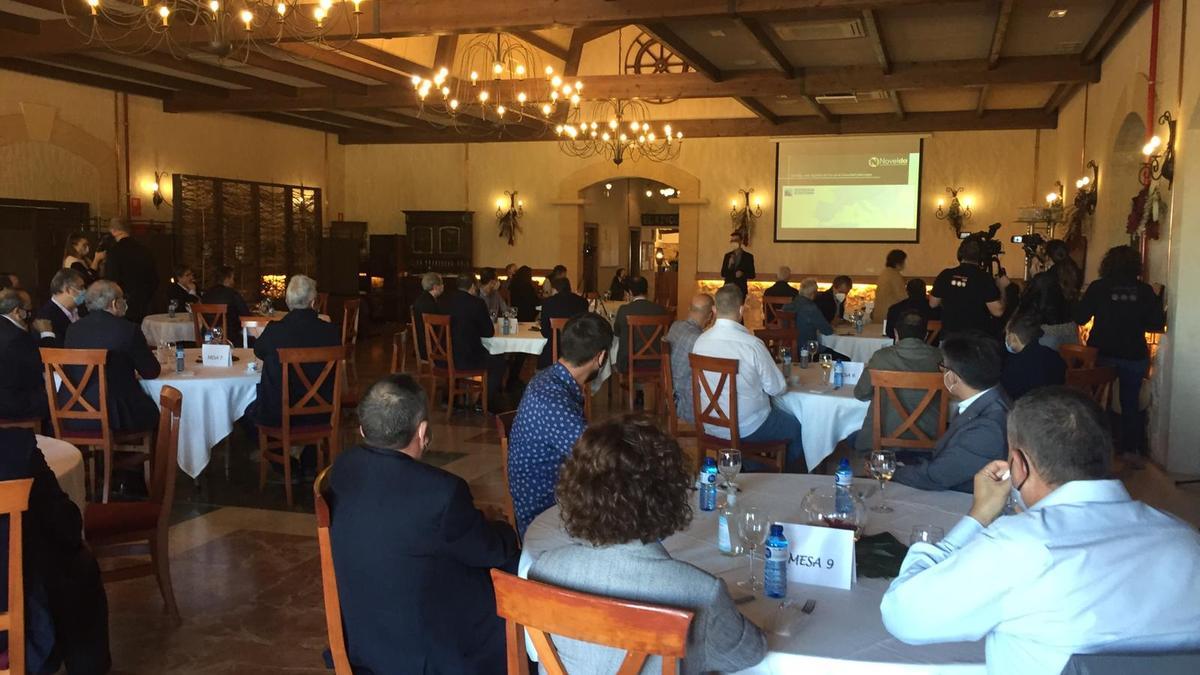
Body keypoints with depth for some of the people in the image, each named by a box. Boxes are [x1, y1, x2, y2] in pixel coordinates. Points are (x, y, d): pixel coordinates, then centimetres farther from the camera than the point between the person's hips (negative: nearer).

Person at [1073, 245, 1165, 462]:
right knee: (1131, 403, 13)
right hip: (1134, 356, 1)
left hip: (1103, 354, -1)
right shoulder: (1145, 291, -7)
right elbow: (1157, 324, -5)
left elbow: (1081, 318, -8)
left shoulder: (1098, 287, -10)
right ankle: (1132, 449, 15)